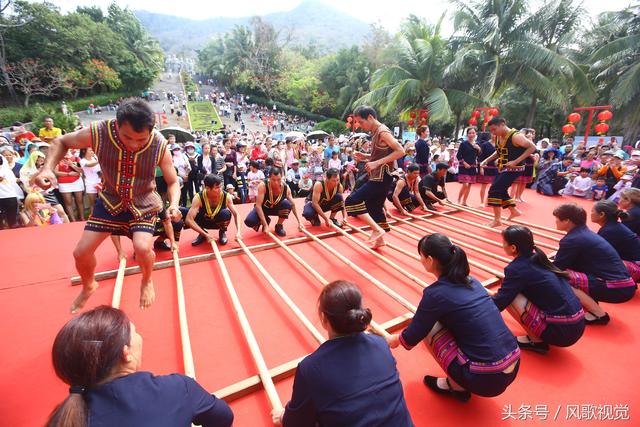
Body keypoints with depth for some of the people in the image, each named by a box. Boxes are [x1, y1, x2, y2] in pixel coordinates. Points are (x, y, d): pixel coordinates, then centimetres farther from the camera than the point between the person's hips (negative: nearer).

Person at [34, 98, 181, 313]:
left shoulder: (160, 145, -27)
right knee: (81, 252, 7)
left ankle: (146, 282, 10)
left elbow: (173, 182, -14)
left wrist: (173, 205, -34)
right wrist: (48, 167, -21)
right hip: (111, 200, 3)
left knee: (143, 248, -25)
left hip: (144, 203, -2)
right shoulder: (98, 132, -24)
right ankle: (88, 286, 41)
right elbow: (61, 142, -2)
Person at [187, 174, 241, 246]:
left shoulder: (226, 196, -26)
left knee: (226, 213, -35)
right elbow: (189, 220, -35)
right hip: (205, 221, 1)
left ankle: (222, 232, -2)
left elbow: (236, 214, -18)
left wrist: (238, 232, -32)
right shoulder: (198, 198, -30)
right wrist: (206, 235, -40)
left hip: (218, 221, 0)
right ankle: (203, 234, 0)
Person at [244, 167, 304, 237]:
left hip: (276, 208, 2)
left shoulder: (286, 187, -23)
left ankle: (279, 226, -6)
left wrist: (299, 222, -16)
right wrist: (265, 225, -40)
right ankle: (266, 220, 6)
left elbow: (293, 205, -12)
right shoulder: (263, 186, -32)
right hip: (263, 208, -2)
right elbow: (258, 205, -33)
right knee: (249, 221, -29)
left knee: (287, 204, -31)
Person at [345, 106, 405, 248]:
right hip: (378, 176, 10)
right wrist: (365, 157, 6)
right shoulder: (375, 132, 13)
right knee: (374, 208, 18)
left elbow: (400, 151, -23)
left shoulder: (382, 131, -14)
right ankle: (379, 239, 32)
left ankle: (377, 230, -9)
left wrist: (377, 163, -25)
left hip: (381, 177, -10)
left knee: (352, 201, -14)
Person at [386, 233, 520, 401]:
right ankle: (461, 382, 19)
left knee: (429, 327, 4)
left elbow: (412, 336, -2)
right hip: (513, 367, 7)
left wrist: (394, 340, 20)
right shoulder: (470, 281, 6)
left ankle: (456, 385, 14)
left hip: (486, 379, -7)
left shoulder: (436, 293, -15)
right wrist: (420, 318, 39)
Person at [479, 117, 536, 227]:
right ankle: (514, 211, 37)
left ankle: (497, 220, -4)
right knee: (501, 191, 16)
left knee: (495, 190, -14)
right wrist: (487, 160, 5)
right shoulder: (497, 137, 5)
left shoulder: (516, 136, -20)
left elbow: (532, 147, -22)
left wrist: (516, 161, -28)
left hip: (514, 169, -9)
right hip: (502, 168, 9)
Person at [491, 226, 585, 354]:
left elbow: (499, 303, -13)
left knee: (510, 297, -11)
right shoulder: (536, 258, 7)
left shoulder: (517, 268, -17)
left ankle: (536, 341, 0)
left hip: (561, 330, -8)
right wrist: (497, 294, 30)